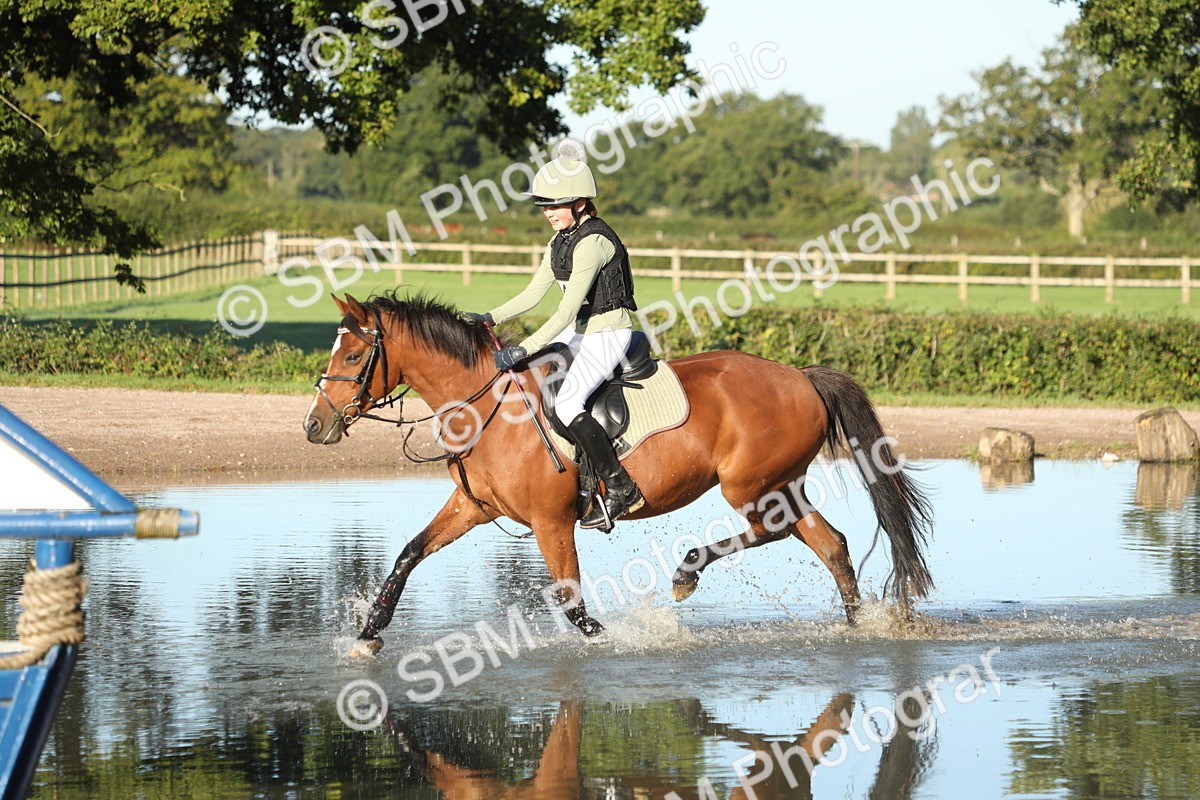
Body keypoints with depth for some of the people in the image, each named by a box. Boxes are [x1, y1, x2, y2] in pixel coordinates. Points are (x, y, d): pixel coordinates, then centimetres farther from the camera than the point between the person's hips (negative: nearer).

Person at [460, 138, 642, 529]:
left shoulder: (593, 242, -22)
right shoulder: (560, 241, 8)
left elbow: (567, 310, -28)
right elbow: (534, 293, 12)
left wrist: (524, 350, -32)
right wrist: (491, 318, -2)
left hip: (608, 333, -10)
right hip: (580, 331, 10)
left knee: (565, 404, -26)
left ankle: (621, 488, -18)